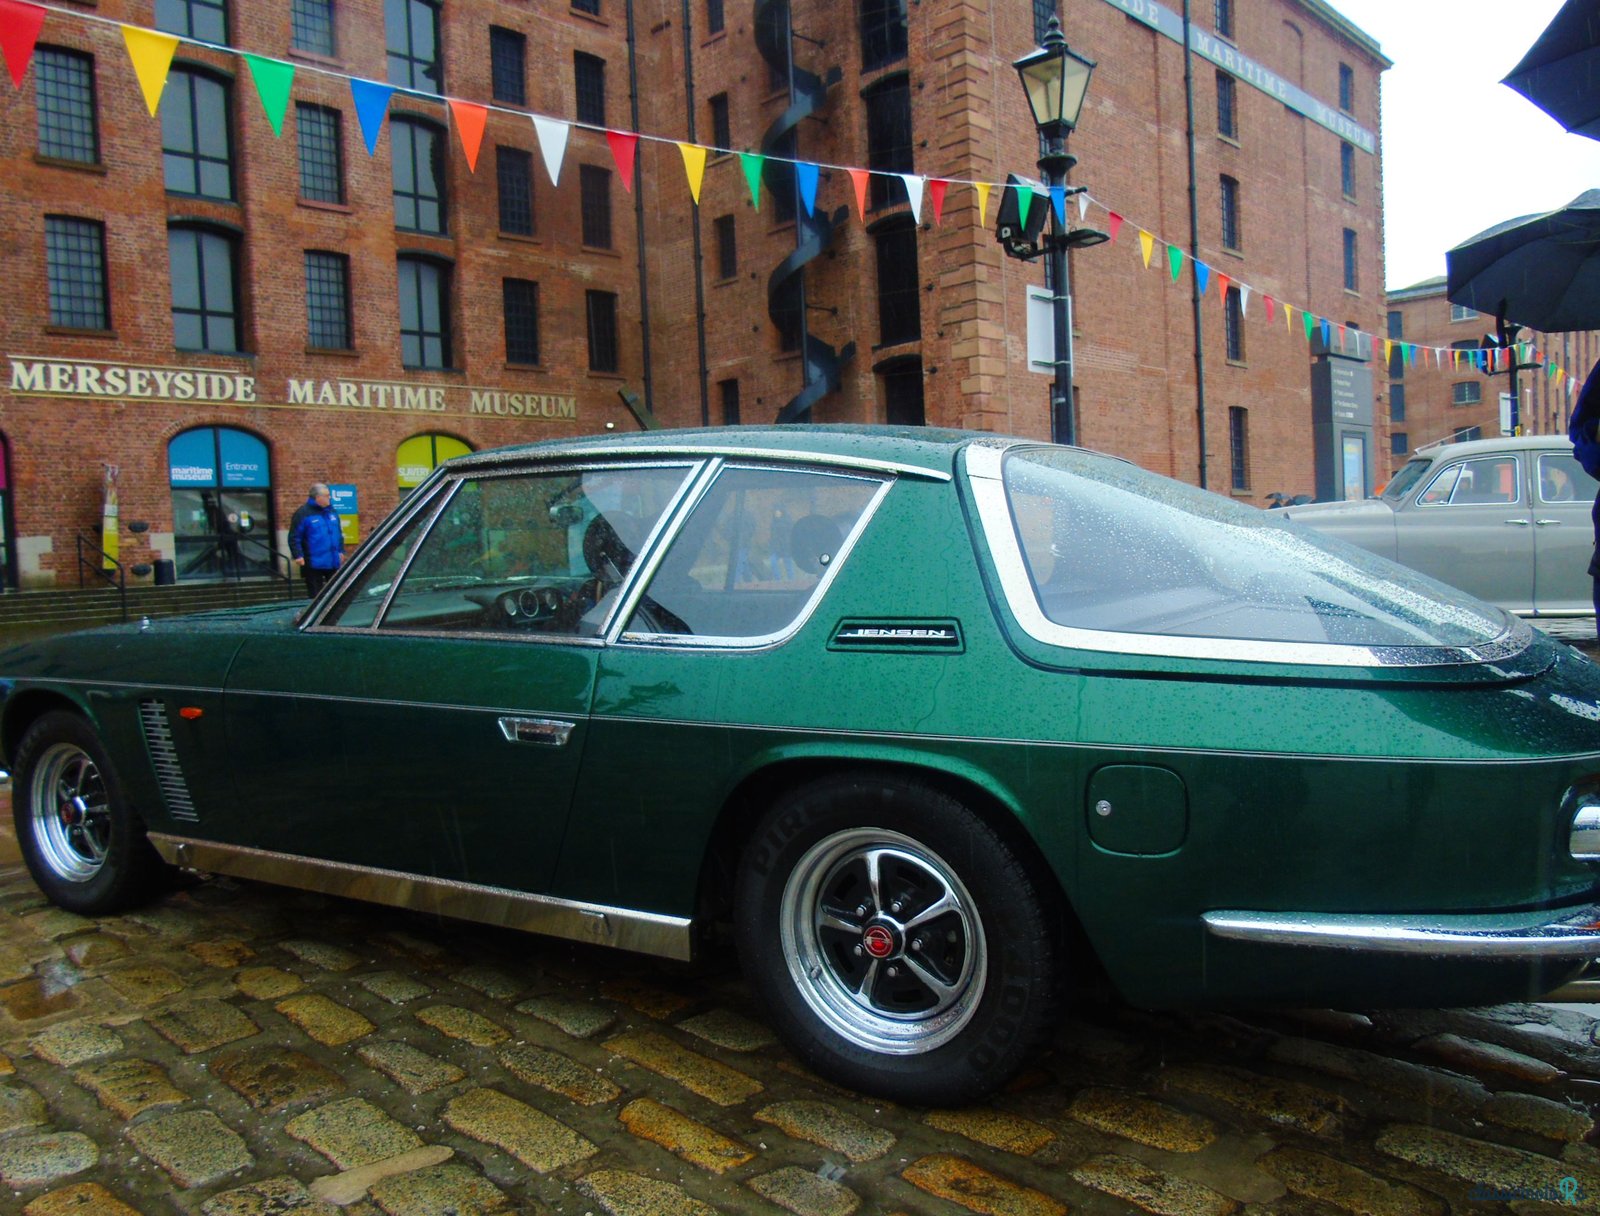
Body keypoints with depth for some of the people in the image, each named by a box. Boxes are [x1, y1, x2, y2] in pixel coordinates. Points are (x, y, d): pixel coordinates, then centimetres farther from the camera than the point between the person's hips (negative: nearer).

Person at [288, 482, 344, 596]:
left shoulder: (331, 511, 10)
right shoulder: (303, 513, -11)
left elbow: (339, 533, 20)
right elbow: (294, 537, -12)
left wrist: (341, 551, 16)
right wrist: (298, 555, -19)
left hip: (333, 561, 6)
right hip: (313, 563, -6)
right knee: (315, 596, 3)